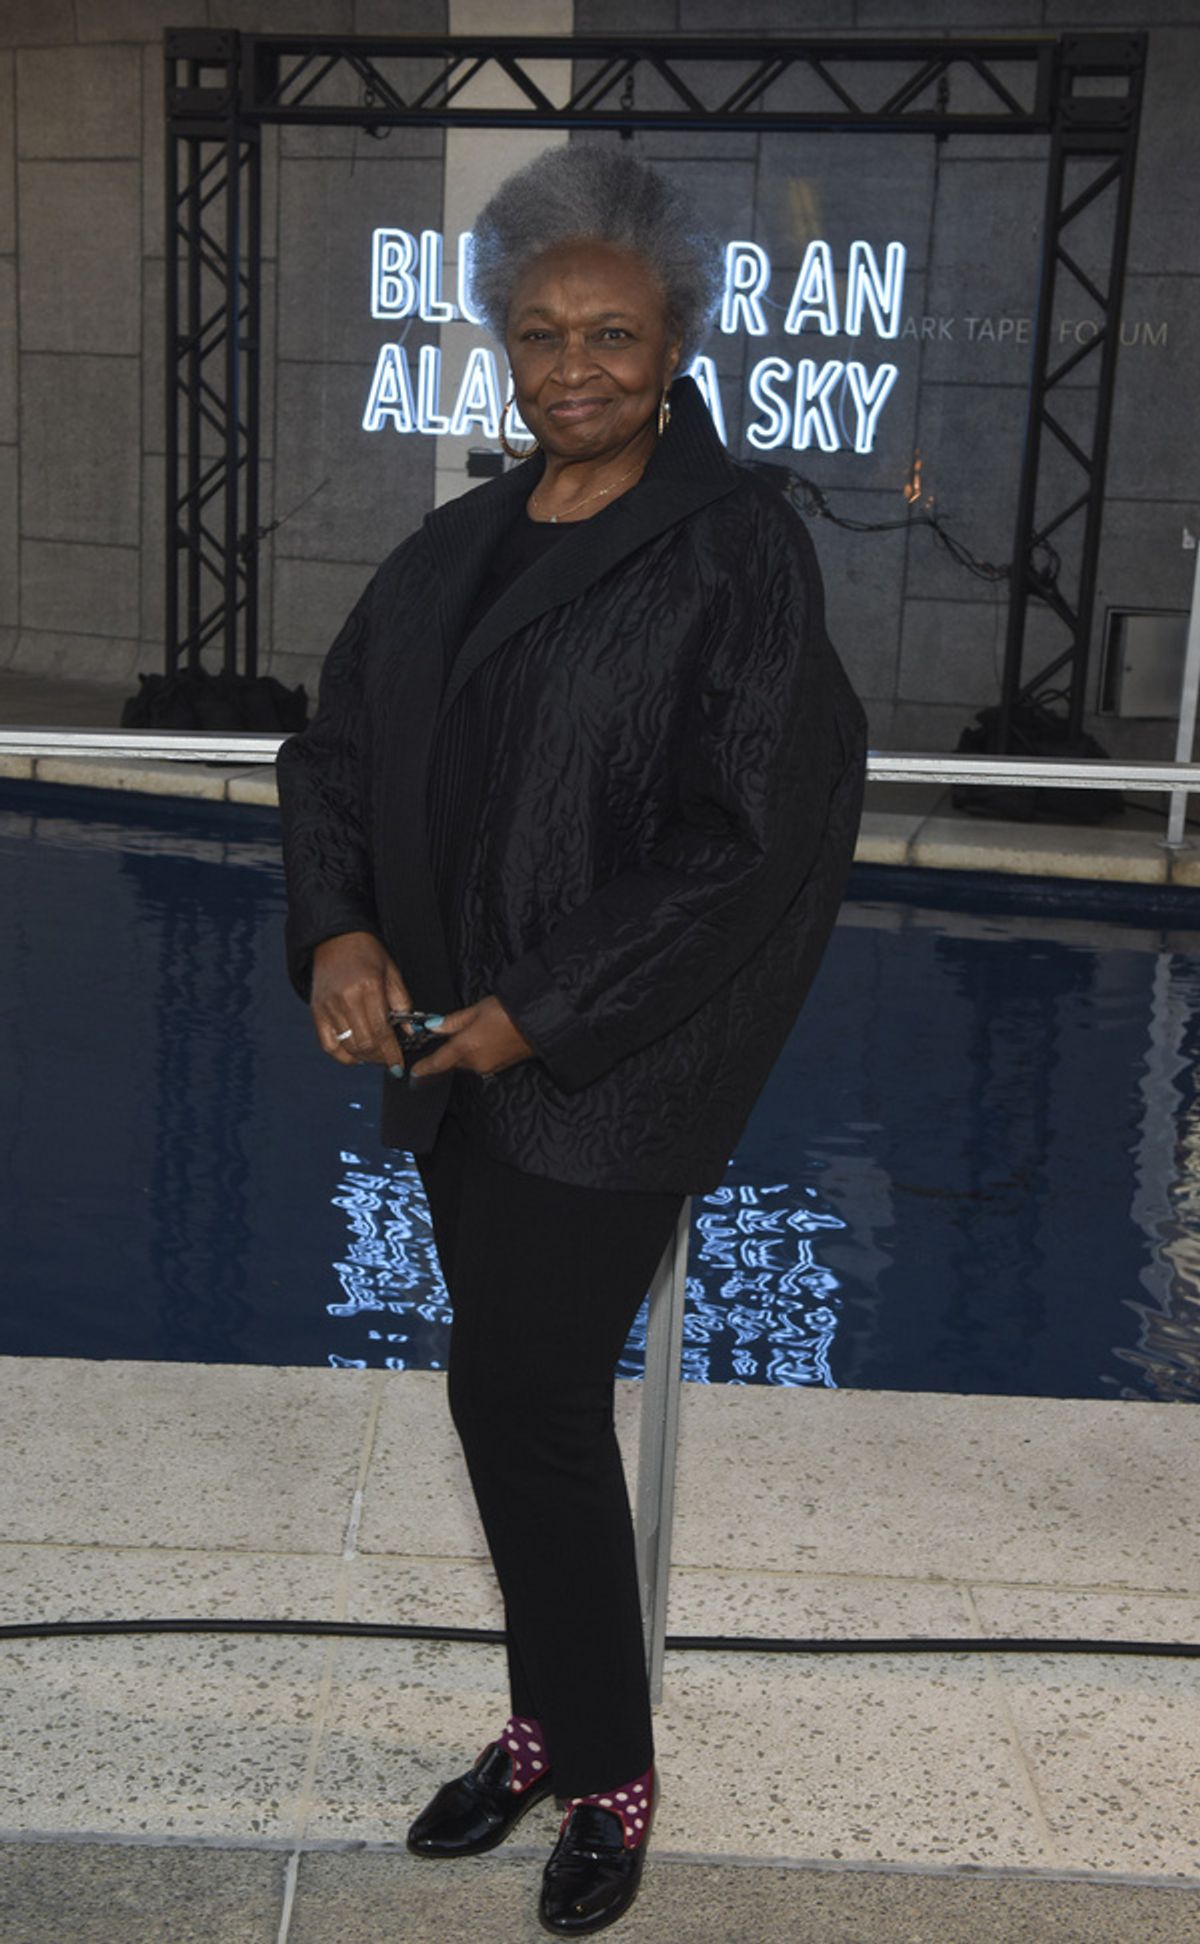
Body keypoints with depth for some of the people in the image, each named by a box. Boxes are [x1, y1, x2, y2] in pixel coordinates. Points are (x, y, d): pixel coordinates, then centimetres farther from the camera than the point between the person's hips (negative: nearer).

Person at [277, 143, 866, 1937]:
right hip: (457, 1047, 6)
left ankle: (608, 1773, 22)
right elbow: (333, 749, 10)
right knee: (526, 1400, 14)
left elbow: (741, 838, -15)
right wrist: (341, 928, -9)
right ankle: (551, 1727, 34)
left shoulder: (737, 547, -10)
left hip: (614, 1066, -6)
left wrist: (545, 1014, -17)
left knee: (523, 1398, -1)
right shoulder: (461, 547, 9)